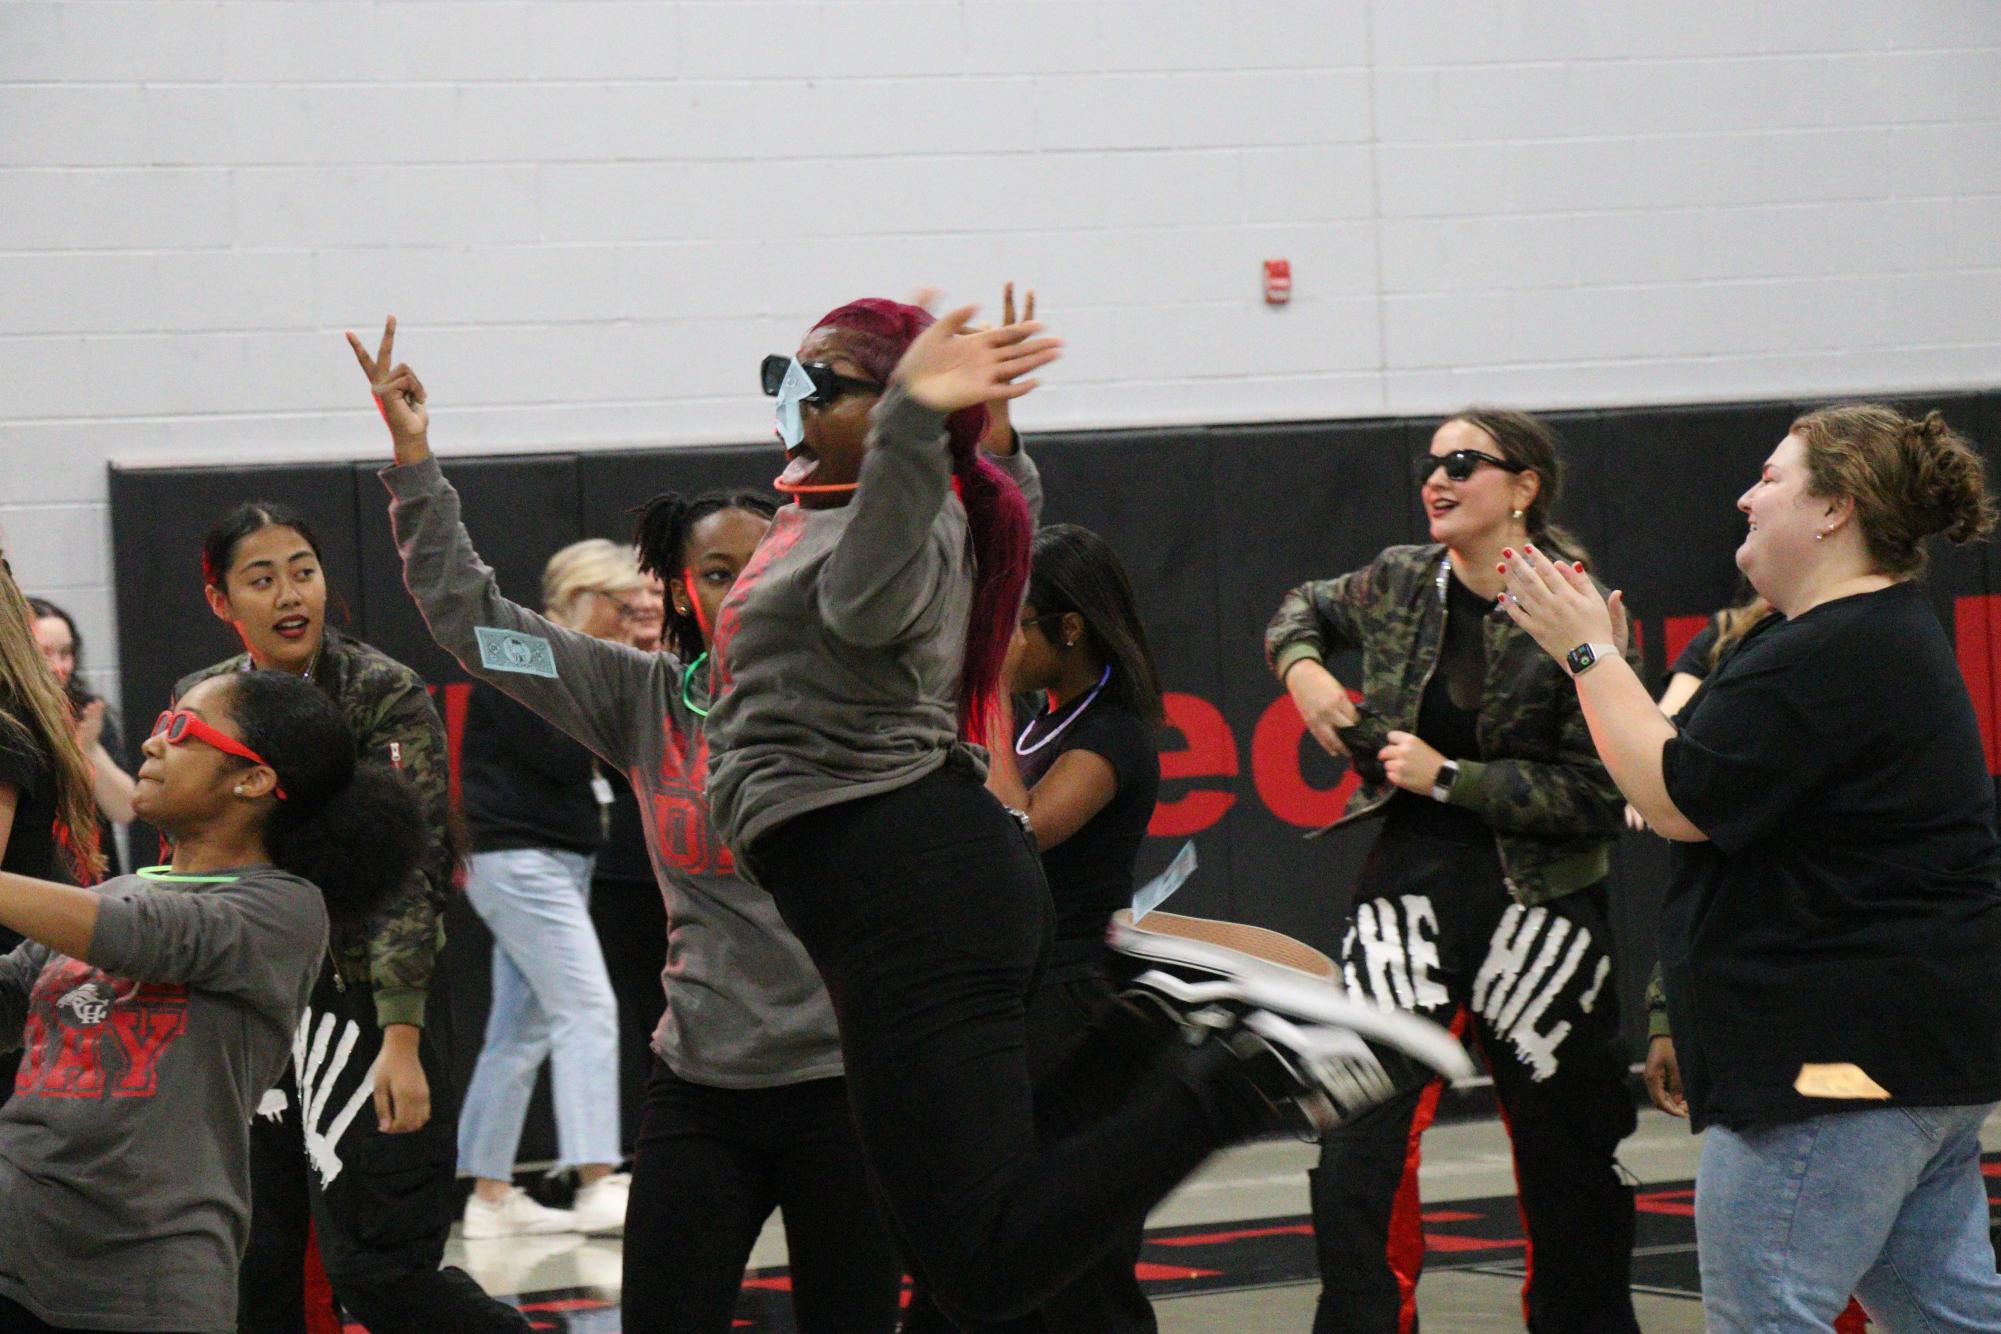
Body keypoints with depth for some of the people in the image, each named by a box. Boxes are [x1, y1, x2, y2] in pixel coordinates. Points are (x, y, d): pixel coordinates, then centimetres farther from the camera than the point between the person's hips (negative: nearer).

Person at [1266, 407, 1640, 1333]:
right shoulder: (1398, 583, 4)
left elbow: (1599, 795, -13)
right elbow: (1307, 609, 28)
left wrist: (1450, 776, -15)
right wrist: (1302, 668, 7)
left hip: (1535, 908, -3)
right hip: (1408, 898, 3)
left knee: (1569, 1171, 8)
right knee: (1356, 1167, -7)